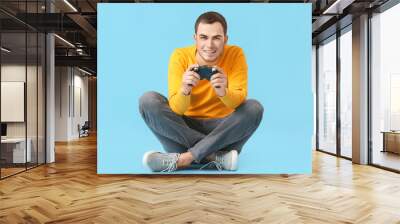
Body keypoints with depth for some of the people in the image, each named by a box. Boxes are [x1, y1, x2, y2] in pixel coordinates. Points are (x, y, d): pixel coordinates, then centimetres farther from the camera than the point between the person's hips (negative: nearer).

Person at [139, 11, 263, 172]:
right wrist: (184, 90, -42)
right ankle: (217, 157, -26)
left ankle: (184, 158, -26)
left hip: (221, 128, 0)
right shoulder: (180, 56, -12)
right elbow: (177, 110, -19)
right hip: (186, 126, 1)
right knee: (148, 100, -21)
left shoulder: (235, 54, -11)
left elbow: (239, 102, -20)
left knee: (254, 108, -26)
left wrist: (223, 92, -42)